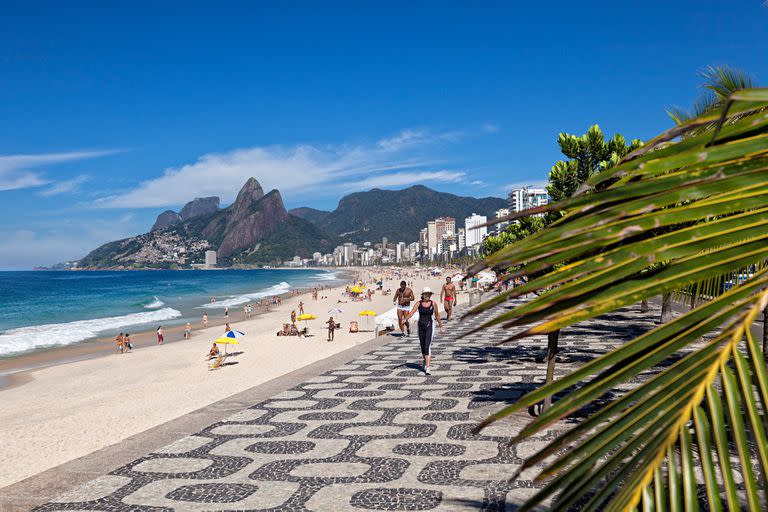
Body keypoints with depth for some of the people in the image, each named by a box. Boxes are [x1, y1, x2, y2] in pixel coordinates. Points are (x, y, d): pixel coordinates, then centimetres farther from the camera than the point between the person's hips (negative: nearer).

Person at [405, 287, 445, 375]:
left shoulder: (433, 303, -2)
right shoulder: (418, 303, 0)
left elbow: (437, 315, 9)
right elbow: (412, 312, -12)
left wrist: (441, 327, 15)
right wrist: (405, 319, -31)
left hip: (429, 326, -3)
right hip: (421, 326, 3)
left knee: (427, 346, -15)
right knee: (423, 346, 15)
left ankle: (427, 368, -19)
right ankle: (425, 362, 40)